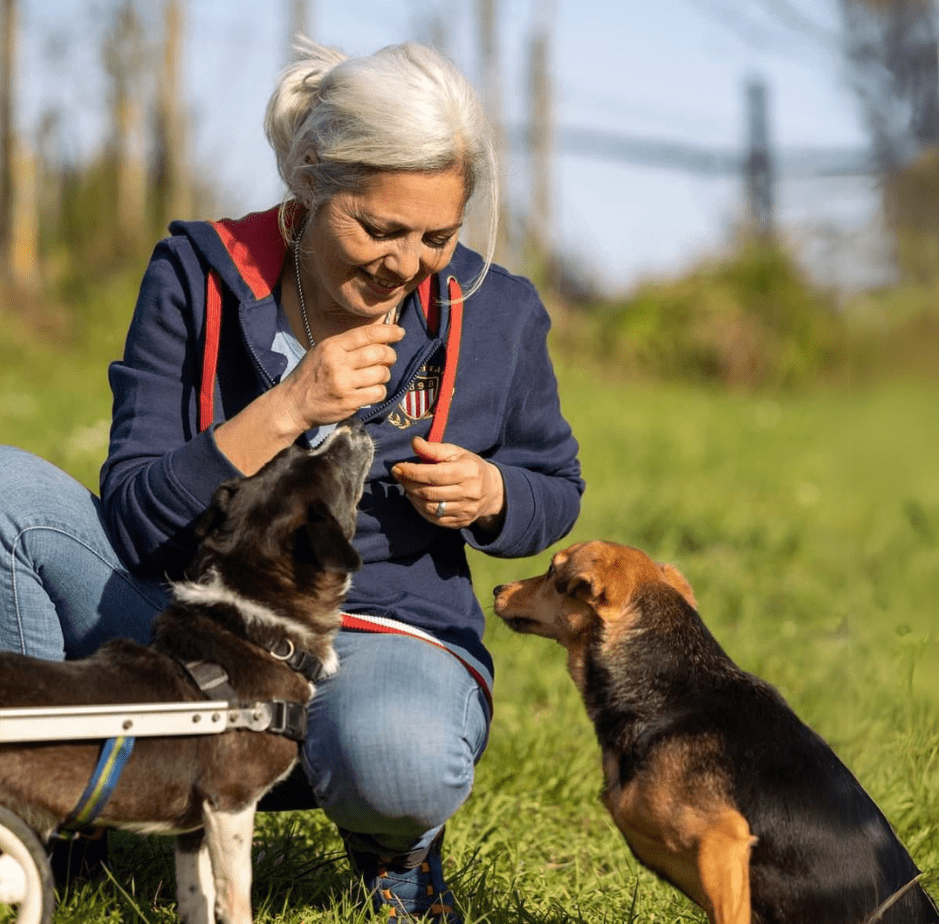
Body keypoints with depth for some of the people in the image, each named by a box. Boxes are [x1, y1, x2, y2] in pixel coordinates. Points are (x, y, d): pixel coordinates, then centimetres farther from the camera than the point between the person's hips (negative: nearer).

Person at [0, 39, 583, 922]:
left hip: (388, 639, -1)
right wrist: (283, 412, -24)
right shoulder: (197, 278, -6)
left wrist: (488, 495, -11)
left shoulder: (492, 313, -3)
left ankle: (393, 837, 1)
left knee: (400, 759, -41)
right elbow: (131, 524, -10)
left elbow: (555, 487, 14)